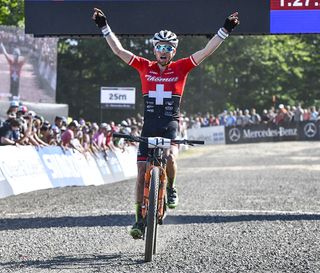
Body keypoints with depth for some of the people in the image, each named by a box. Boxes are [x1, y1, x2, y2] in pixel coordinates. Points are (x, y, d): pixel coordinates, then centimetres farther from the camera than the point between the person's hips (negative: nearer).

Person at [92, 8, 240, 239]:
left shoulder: (180, 68, 0)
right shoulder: (145, 67, 3)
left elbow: (207, 51, -4)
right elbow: (118, 50, 1)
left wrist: (226, 30, -10)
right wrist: (104, 27, -4)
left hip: (171, 124, -2)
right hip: (149, 126, 2)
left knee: (169, 157, -29)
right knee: (142, 172, -1)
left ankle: (171, 189, 2)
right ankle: (140, 220, 8)